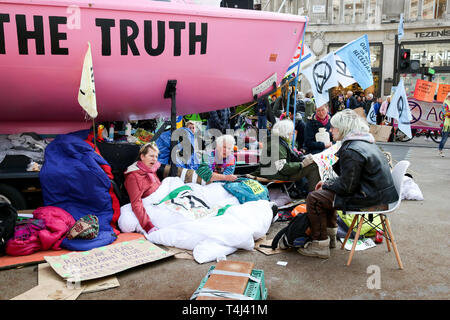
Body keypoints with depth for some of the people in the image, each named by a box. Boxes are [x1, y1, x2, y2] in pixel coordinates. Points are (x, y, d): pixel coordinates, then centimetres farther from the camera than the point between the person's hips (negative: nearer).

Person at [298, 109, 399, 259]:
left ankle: (320, 245, 0)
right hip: (378, 194, 11)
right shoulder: (366, 142, 10)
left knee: (314, 198, -8)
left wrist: (326, 184, -2)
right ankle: (330, 235, 31)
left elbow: (347, 187, -20)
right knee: (326, 191, 26)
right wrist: (328, 182, 11)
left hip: (371, 200, -11)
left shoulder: (352, 151, -23)